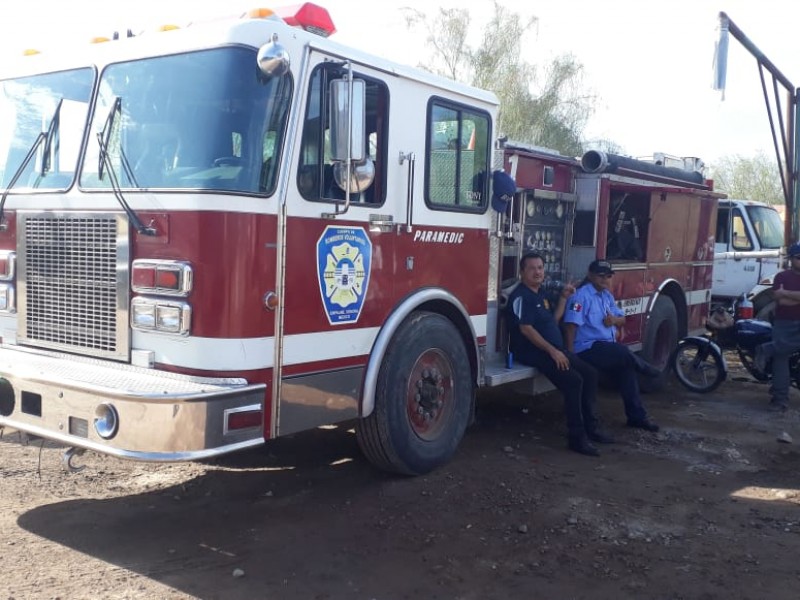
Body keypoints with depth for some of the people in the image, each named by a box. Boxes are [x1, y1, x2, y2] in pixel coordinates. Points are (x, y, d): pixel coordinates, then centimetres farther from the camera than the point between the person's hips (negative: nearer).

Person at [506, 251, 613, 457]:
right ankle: (576, 437, -21)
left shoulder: (541, 292, 16)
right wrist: (552, 351, -23)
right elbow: (526, 329, -21)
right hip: (533, 352, -10)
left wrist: (563, 298, 10)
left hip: (553, 349, 10)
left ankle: (590, 426, 9)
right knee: (573, 380, -25)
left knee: (590, 373, 2)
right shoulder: (521, 296, -13)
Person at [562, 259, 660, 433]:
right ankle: (646, 369, 8)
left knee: (626, 367, -9)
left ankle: (637, 416, 1)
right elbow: (571, 325, -20)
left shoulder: (607, 295, 16)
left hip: (607, 347, 9)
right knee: (624, 353, -26)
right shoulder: (581, 295, -12)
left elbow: (622, 319, 19)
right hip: (588, 349, -9)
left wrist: (614, 320, -6)